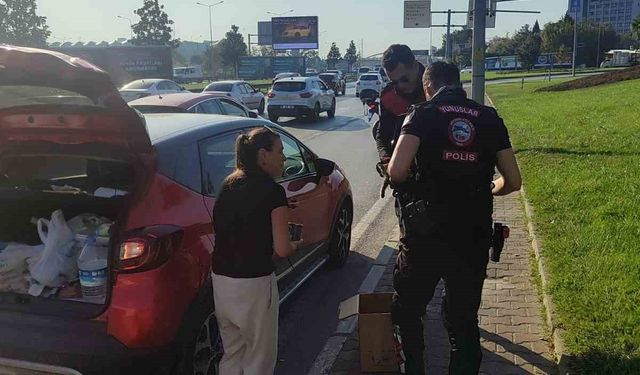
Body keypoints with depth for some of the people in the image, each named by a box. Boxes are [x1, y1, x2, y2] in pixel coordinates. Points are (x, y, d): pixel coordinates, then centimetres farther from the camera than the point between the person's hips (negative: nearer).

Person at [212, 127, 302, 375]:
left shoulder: (228, 185, 7)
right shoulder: (273, 191, -12)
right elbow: (282, 249, -15)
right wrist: (296, 245, 6)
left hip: (220, 278, 7)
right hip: (253, 284, -7)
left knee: (232, 353, 22)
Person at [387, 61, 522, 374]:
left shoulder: (422, 114, -3)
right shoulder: (489, 118, 6)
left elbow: (396, 171, -18)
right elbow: (512, 182, 5)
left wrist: (414, 182, 4)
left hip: (425, 235, -3)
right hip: (474, 239, 3)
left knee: (407, 310, 19)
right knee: (464, 319, 18)